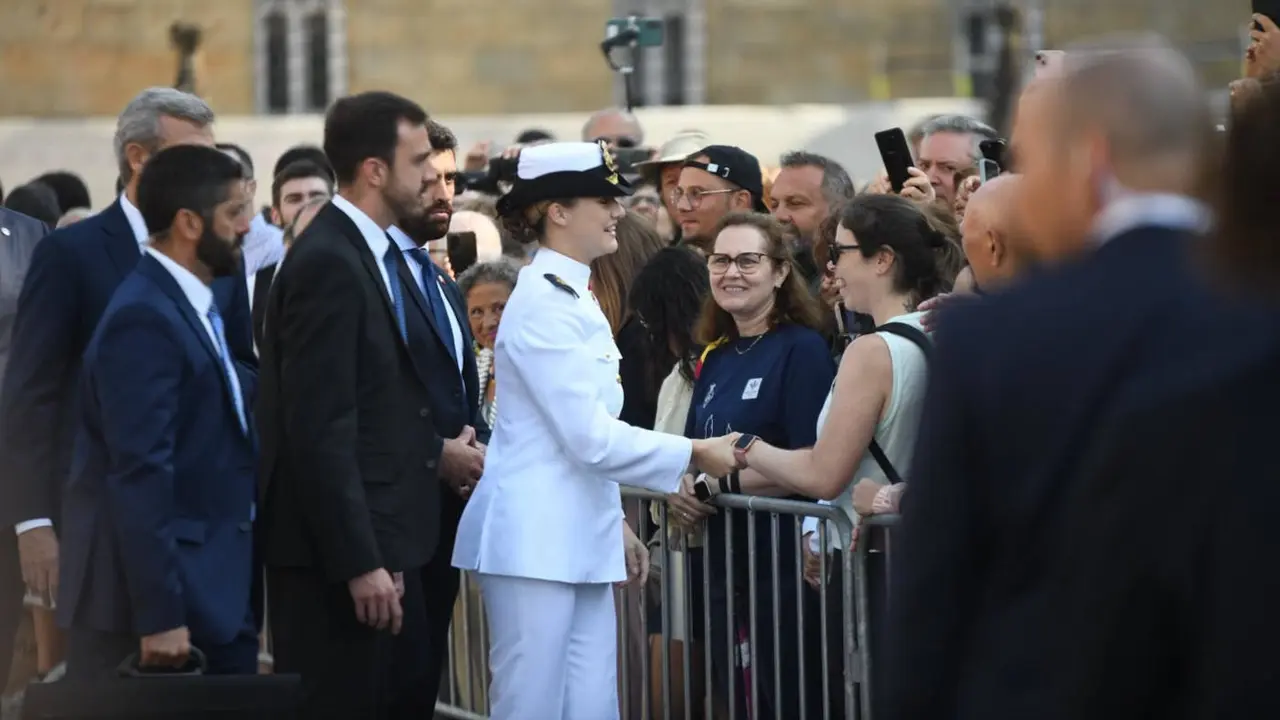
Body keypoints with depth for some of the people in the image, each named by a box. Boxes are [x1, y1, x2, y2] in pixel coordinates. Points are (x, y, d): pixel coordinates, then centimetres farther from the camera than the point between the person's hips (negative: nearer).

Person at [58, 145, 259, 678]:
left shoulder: (193, 306, 14)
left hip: (209, 589, 9)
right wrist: (159, 615, -24)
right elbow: (140, 474, -22)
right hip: (157, 595, -9)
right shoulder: (144, 319, -17)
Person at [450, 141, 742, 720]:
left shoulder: (574, 297, 16)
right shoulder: (543, 304, -14)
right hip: (534, 539, -9)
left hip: (578, 539, 9)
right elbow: (589, 435, -17)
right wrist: (694, 454, -13)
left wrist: (615, 522, 19)